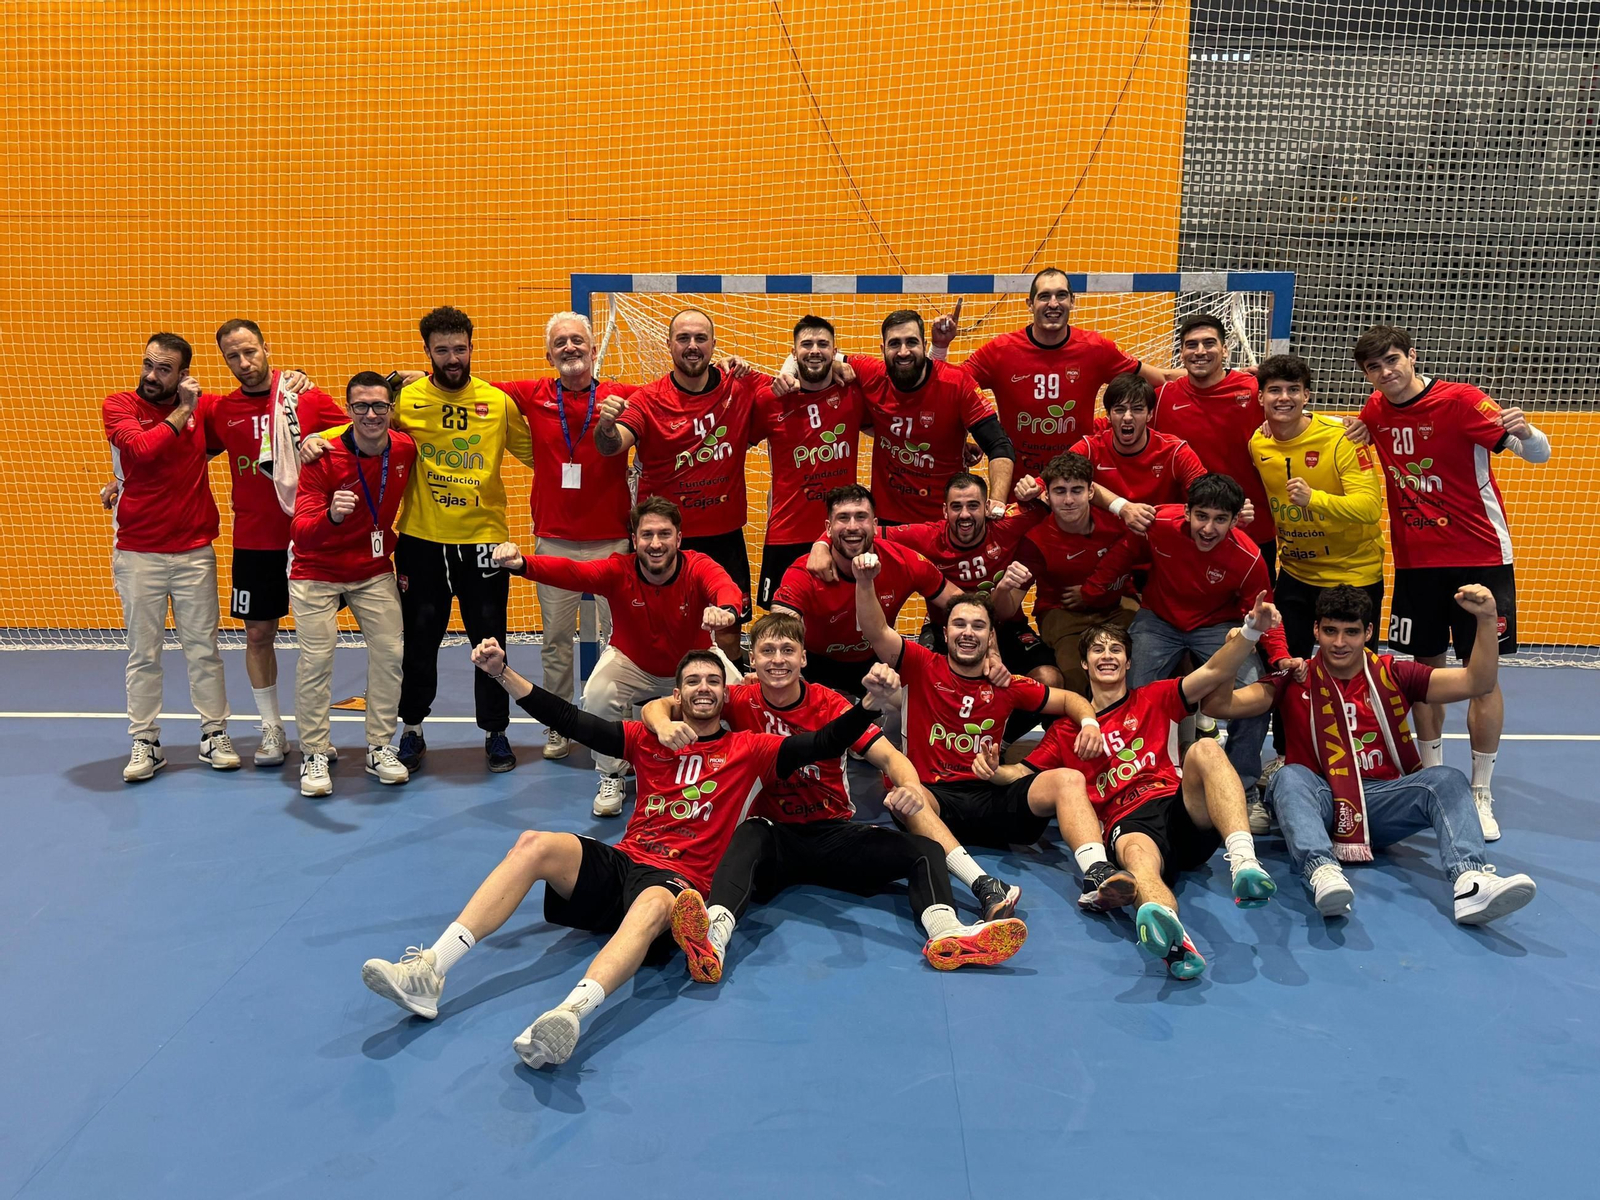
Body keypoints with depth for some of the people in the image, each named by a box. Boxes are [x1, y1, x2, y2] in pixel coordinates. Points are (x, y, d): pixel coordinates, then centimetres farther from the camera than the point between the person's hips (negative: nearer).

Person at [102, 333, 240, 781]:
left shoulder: (203, 407, 3)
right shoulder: (119, 405, -2)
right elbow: (140, 449, -21)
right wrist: (182, 411, -14)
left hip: (195, 551, 1)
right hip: (137, 554, -1)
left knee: (203, 649, 7)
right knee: (143, 653, 5)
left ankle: (214, 735, 18)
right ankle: (145, 743, 15)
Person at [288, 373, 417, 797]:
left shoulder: (406, 450, -10)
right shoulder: (324, 457, -21)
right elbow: (301, 533, -28)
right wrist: (331, 516, -48)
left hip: (374, 570, 4)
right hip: (317, 572, -3)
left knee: (389, 653, 1)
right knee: (316, 659, -6)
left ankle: (380, 749, 15)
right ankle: (314, 755, 8)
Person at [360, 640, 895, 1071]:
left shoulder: (749, 750, 14)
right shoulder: (648, 740, 20)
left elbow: (822, 745, 2)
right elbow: (571, 722, 13)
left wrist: (869, 702, -15)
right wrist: (503, 673, 4)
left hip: (680, 880, -3)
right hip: (619, 860, 3)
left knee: (652, 904, -39)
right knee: (535, 844, -23)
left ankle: (570, 1014, -64)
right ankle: (429, 972, -30)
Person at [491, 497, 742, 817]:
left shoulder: (698, 566, -26)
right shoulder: (619, 571, -23)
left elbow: (725, 586, -47)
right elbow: (571, 572, -39)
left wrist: (725, 609, -74)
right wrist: (519, 564, -59)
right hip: (632, 664, 0)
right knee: (596, 695, -28)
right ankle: (611, 778, 0)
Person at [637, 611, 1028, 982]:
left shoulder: (829, 704, -4)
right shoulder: (742, 702, -3)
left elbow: (887, 755, -15)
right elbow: (657, 706, -5)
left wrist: (910, 786, -39)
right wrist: (663, 723, -32)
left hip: (835, 832, 2)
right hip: (775, 834, -2)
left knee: (926, 850, -18)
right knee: (750, 834, -37)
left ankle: (946, 933, -44)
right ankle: (714, 936, -58)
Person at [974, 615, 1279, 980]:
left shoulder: (1154, 700, 24)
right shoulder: (1066, 729, 26)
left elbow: (1214, 673, 12)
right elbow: (1023, 774, 23)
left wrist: (1251, 631, -4)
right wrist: (994, 770, 0)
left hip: (1185, 811, 1)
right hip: (1126, 824, -1)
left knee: (1205, 749, -30)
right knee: (1137, 854, -40)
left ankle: (1244, 861, -49)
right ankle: (1173, 940, -73)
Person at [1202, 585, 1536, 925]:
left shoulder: (1394, 675, 9)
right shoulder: (1295, 680, 4)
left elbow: (1476, 683, 2)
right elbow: (1220, 704, -6)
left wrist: (1487, 620, -13)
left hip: (1383, 800, 2)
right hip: (1320, 801, -2)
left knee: (1447, 780, -22)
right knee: (1290, 777, -32)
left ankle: (1470, 880, -45)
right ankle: (1322, 872, -57)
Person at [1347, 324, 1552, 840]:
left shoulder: (1460, 400, -12)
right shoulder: (1375, 411, 3)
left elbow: (1539, 453, -16)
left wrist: (1525, 432, -38)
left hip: (1480, 556, -4)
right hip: (1414, 560, 4)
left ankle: (1481, 795, 8)